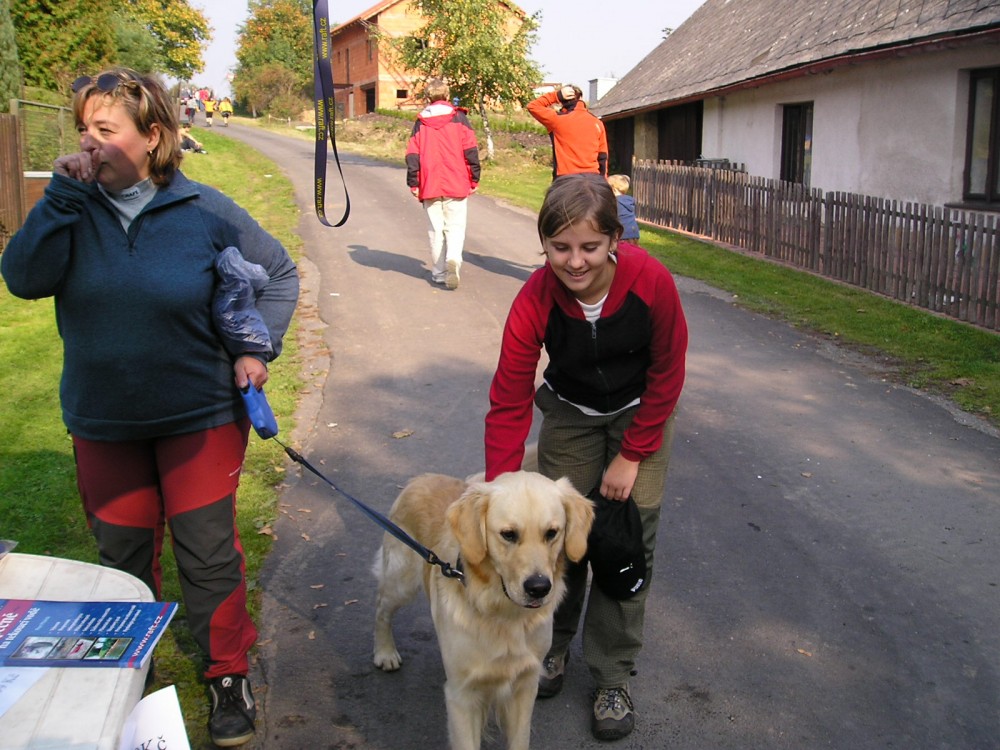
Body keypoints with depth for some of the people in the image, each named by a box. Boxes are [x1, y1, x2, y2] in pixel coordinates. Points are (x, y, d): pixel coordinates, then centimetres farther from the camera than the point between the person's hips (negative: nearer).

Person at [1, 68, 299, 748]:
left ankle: (230, 674, 23)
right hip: (103, 421, 3)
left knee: (209, 552, 3)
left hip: (201, 417, -3)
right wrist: (64, 195, -22)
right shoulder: (75, 208, -4)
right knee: (122, 554, 15)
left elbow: (279, 275, 1)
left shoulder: (204, 211, -10)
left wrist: (256, 348, -9)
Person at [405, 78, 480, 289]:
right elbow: (471, 151, -1)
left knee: (435, 229, 10)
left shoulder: (421, 122, 7)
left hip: (429, 185, 1)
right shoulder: (458, 118, 2)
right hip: (456, 184, -1)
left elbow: (412, 155, 4)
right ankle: (453, 259, -26)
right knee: (455, 226, 1)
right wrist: (474, 179, 6)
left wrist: (413, 184, 8)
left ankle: (439, 272, 10)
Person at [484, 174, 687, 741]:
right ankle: (555, 642, 27)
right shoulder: (535, 301, -29)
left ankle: (614, 676, 10)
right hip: (570, 411, 1)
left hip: (641, 411, -1)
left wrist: (632, 456, -14)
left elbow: (667, 374, -17)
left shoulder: (651, 280, -32)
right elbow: (509, 402, -25)